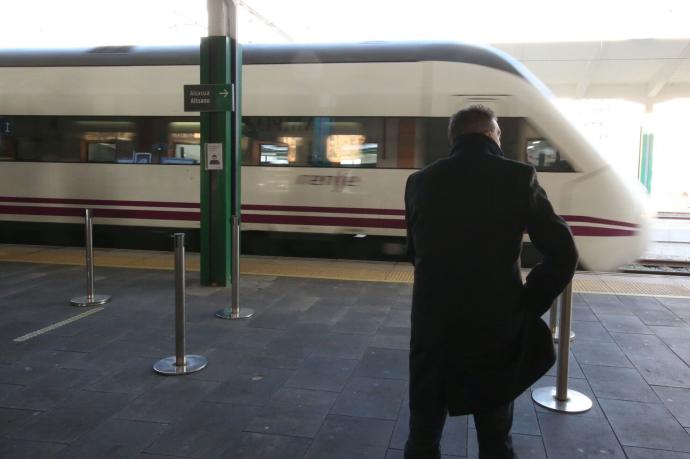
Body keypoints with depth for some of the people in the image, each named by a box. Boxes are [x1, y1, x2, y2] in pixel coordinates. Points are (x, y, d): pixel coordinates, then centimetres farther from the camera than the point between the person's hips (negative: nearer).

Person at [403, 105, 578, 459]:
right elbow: (563, 254, -8)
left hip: (433, 324, 1)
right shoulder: (519, 177, -7)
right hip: (496, 325, -1)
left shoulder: (420, 181, -1)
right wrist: (527, 308, 1)